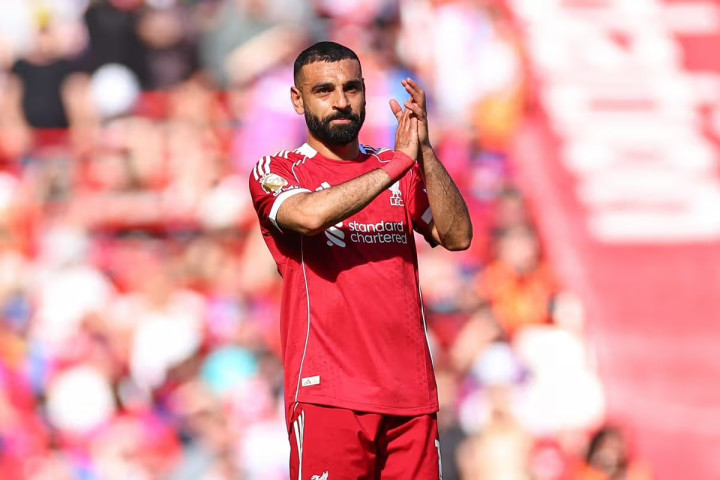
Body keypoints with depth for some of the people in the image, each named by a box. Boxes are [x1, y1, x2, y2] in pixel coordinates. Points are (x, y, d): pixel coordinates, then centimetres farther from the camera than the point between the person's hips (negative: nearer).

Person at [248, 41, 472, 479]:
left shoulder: (400, 170, 18)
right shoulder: (276, 172, 5)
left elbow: (457, 236, 3)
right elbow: (310, 214, -18)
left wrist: (424, 150, -8)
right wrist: (400, 160, -13)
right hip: (328, 392, -4)